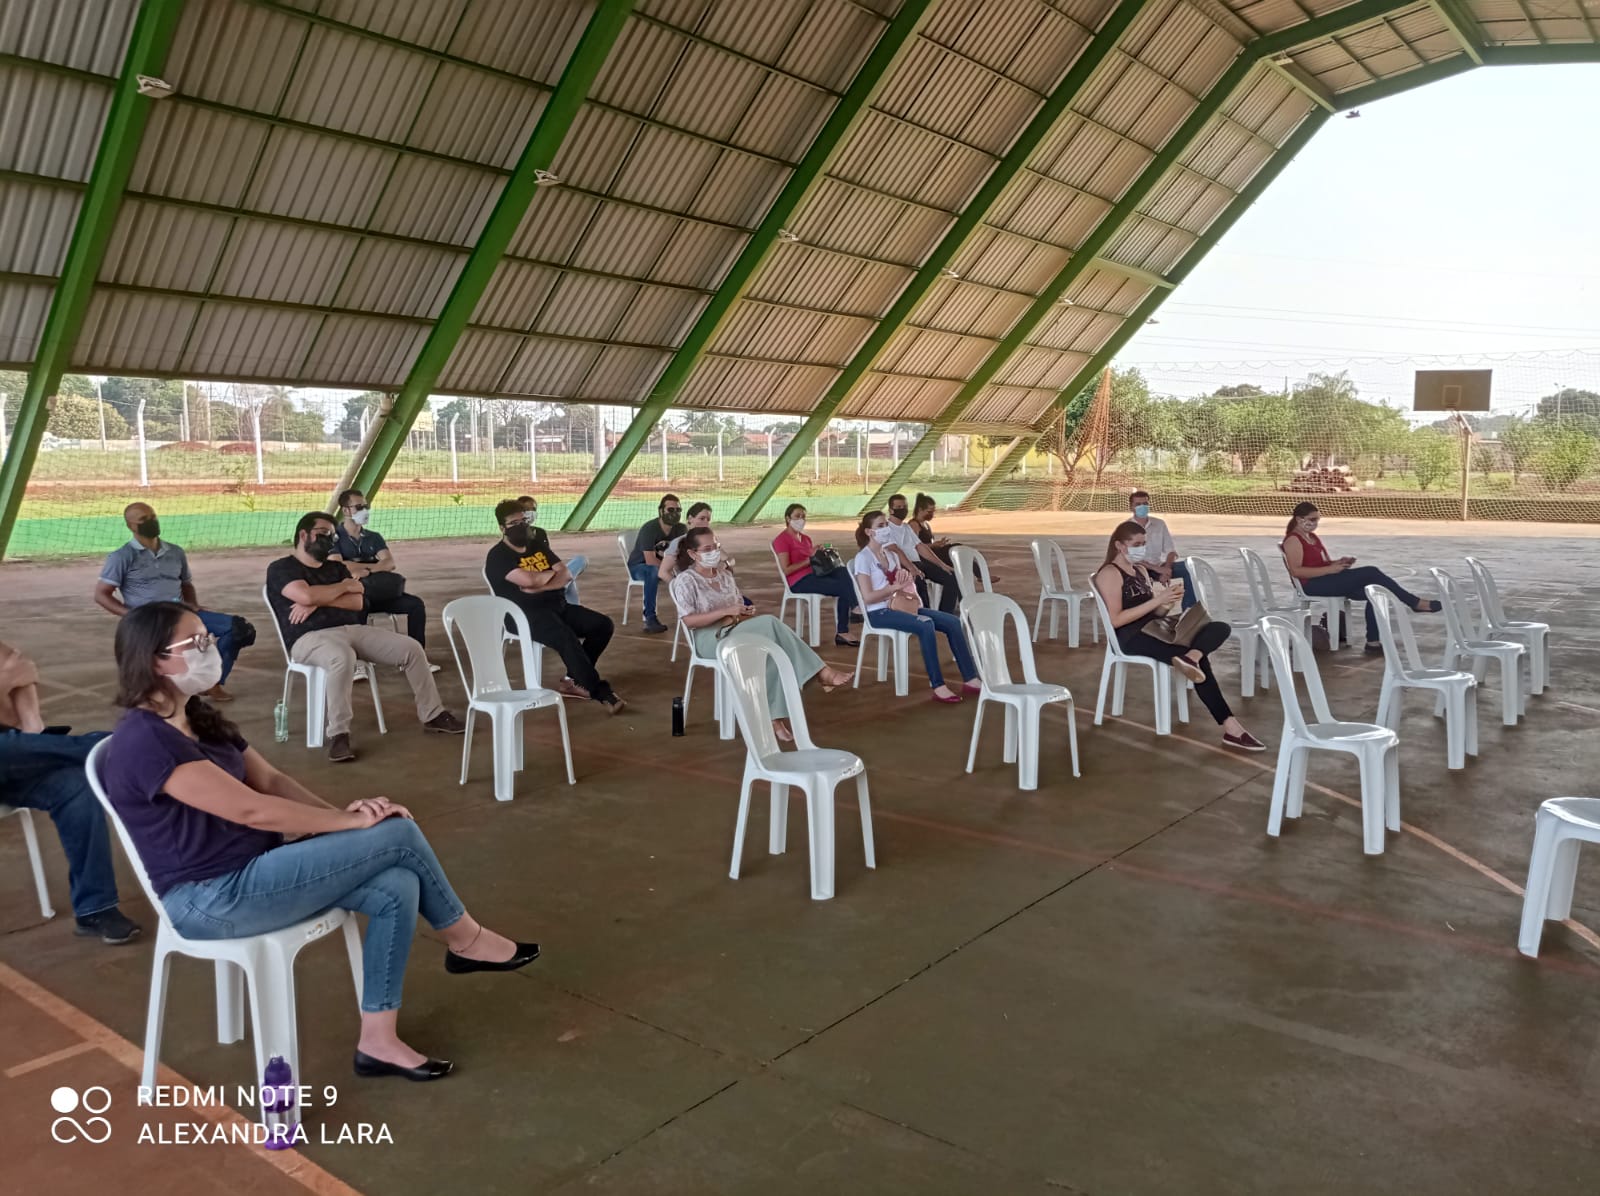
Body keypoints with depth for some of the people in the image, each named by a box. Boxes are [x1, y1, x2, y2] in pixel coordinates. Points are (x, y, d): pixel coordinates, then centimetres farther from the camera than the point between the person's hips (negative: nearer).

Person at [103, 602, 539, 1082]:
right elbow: (250, 809, -22)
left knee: (397, 888, -10)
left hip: (253, 869, 10)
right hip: (212, 900, -9)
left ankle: (378, 1041, 0)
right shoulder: (144, 743, -20)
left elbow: (271, 780, 9)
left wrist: (342, 814, -9)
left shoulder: (198, 719, 11)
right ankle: (465, 940, 9)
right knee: (399, 833, -14)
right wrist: (349, 821, -14)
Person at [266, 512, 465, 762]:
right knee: (343, 658, -42)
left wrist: (317, 602, -8)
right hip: (310, 637, -6)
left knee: (411, 648, -8)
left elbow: (358, 603, 7)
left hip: (353, 629, 7)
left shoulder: (336, 567, 23)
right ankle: (338, 735, -38)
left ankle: (432, 715, 4)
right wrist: (345, 586, -1)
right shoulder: (281, 569, 4)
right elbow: (306, 595, -16)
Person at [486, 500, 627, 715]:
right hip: (526, 615, -8)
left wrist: (539, 585, -11)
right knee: (567, 637, -34)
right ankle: (602, 693, -28)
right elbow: (529, 580, -19)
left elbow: (566, 575, 7)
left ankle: (573, 680, 1)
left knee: (603, 625, -7)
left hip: (557, 605, 8)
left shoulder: (538, 545, 19)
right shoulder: (498, 557, -3)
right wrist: (553, 572, 1)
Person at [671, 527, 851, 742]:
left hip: (737, 631, 7)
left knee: (771, 646, -29)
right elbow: (689, 620, -16)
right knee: (770, 623, -30)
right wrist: (725, 612, -20)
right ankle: (823, 673, -29)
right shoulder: (685, 581, -5)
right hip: (710, 638, -7)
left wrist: (747, 611, -2)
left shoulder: (724, 574, 17)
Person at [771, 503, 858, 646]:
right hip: (799, 582, -7)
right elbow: (786, 570, -13)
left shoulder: (806, 538, 24)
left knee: (844, 572, -23)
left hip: (814, 574, 8)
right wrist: (809, 560, -14)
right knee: (842, 586, -25)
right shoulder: (782, 539, -3)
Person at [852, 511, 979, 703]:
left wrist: (906, 577, -2)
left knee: (952, 622, -9)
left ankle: (970, 679, -8)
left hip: (901, 605, 8)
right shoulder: (863, 558, -8)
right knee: (926, 626, -34)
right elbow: (868, 597, -16)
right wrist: (895, 587, -20)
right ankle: (938, 687, -32)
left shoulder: (891, 554, 16)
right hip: (879, 613, -8)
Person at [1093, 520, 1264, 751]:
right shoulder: (1109, 574, -7)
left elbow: (1154, 612, 19)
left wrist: (1167, 600, -5)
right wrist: (1157, 600, -18)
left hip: (1153, 628, 9)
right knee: (1200, 662, -26)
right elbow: (1115, 620, -18)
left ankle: (1190, 657, -42)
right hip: (1130, 637, -9)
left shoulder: (1141, 570, 21)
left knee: (1220, 629, -14)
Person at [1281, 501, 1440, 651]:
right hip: (1313, 585, -9)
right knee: (1371, 573, -18)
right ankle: (1416, 603, -10)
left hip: (1325, 580, 9)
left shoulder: (1312, 537, 20)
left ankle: (1373, 641, -13)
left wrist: (1339, 562, -2)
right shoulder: (1293, 540, -9)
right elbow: (1296, 571, -20)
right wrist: (1330, 569, -22)